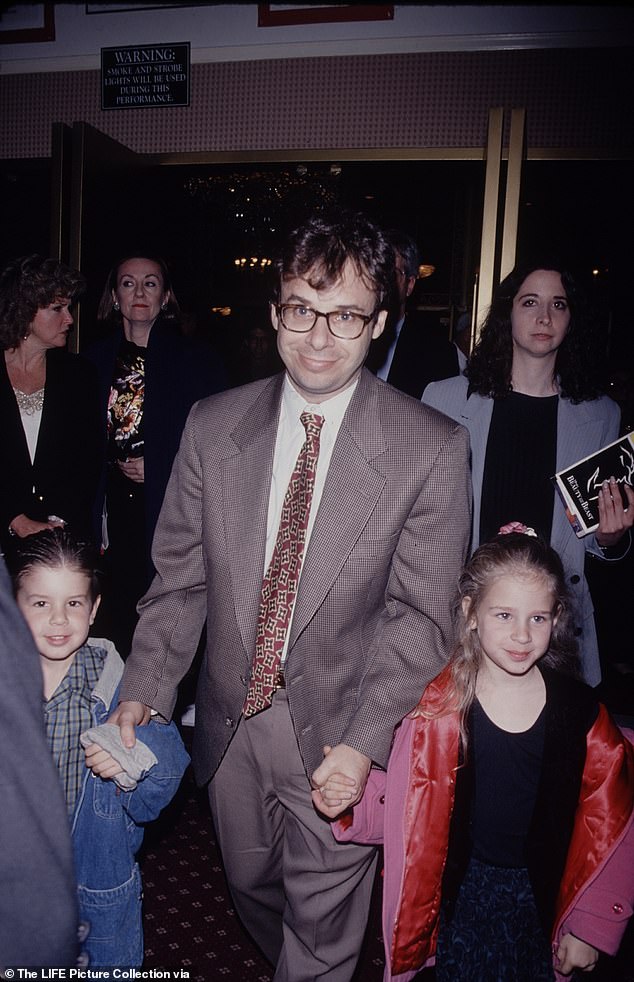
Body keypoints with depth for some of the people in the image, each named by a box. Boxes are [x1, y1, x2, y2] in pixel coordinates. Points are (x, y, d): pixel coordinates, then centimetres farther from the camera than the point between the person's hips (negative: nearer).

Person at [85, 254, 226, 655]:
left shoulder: (196, 359, 1)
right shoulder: (97, 359, 11)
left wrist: (157, 468, -8)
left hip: (170, 512, -3)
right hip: (114, 512, 3)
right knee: (117, 616, 6)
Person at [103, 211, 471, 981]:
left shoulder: (432, 449, -15)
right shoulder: (212, 426, -5)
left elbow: (422, 614, -12)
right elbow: (181, 577, -1)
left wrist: (365, 740, -20)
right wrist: (144, 690, -11)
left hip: (340, 732, -4)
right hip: (229, 723, 4)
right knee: (251, 887, 28)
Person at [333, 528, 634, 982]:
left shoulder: (581, 713, -13)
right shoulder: (438, 705, -16)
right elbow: (407, 807, -9)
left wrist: (591, 926, 1)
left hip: (544, 900, 1)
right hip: (459, 897, 0)